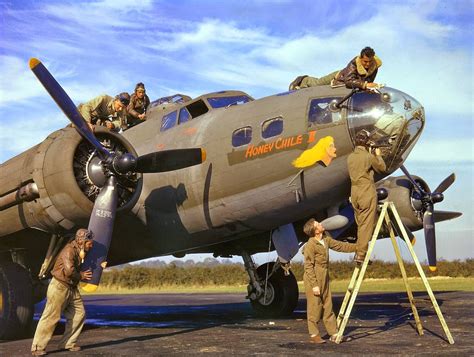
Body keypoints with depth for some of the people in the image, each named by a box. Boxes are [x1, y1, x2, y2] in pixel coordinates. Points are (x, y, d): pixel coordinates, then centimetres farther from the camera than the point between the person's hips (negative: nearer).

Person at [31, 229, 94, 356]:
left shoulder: (81, 252, 11)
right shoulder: (69, 250, -18)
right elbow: (69, 270, -28)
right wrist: (81, 276, -11)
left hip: (72, 288, 9)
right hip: (59, 286, -9)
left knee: (79, 314, 7)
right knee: (51, 317, -7)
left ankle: (68, 343, 15)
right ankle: (38, 348, -1)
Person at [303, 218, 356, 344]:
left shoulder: (326, 239, 6)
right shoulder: (310, 245, -18)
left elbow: (339, 246, 18)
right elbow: (308, 267, -17)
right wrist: (314, 285, -19)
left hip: (324, 278, 8)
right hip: (313, 279, -8)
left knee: (328, 306, 10)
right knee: (315, 306, -2)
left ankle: (334, 334, 15)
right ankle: (314, 335, 8)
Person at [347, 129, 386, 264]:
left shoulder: (350, 157, 6)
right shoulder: (369, 156, -13)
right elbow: (382, 168, 2)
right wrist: (378, 155, 16)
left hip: (354, 192, 7)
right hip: (367, 192, -7)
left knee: (360, 224, 16)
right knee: (367, 225, -3)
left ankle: (359, 251, 20)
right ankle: (361, 254, -5)